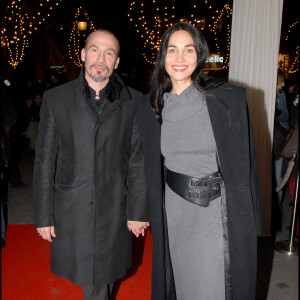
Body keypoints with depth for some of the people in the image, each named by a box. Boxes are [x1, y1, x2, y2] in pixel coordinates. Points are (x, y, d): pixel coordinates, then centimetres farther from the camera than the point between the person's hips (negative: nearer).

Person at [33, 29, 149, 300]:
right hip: (70, 209, 0)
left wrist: (138, 211, -1)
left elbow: (138, 161, -1)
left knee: (104, 272, 13)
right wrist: (43, 216, 0)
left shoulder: (133, 102, -1)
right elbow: (45, 162, 0)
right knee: (87, 275, 11)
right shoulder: (55, 98, -1)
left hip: (114, 209, 0)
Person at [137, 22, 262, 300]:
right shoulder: (150, 108, 0)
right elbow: (152, 168, 9)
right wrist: (152, 213, 10)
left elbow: (245, 159, -6)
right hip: (174, 211, 3)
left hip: (217, 210, -3)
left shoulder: (228, 99, -10)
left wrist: (251, 219, -5)